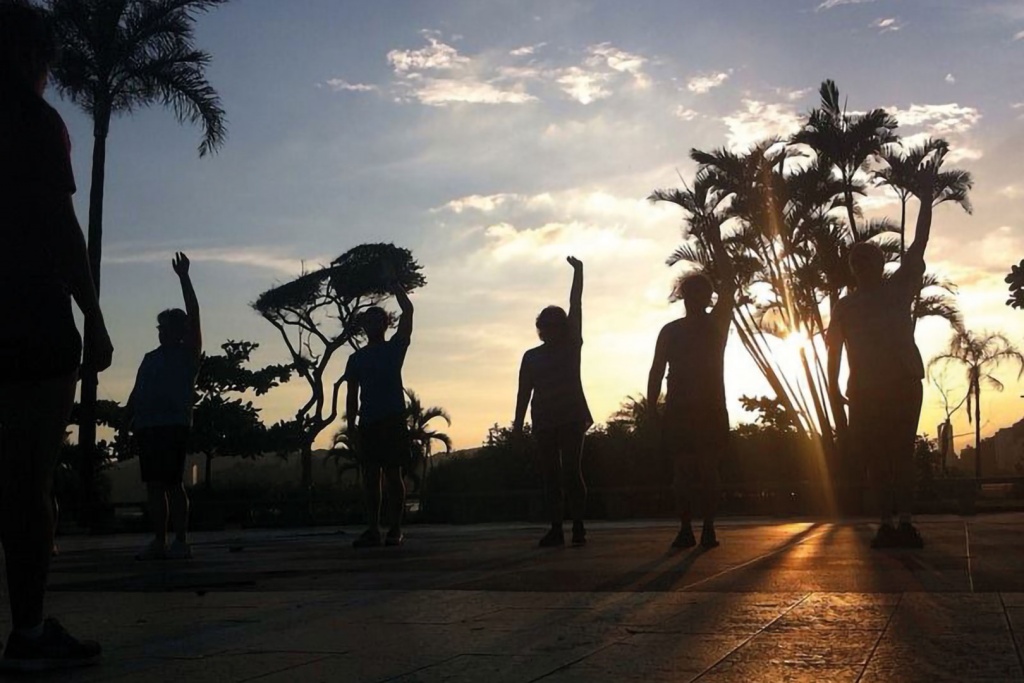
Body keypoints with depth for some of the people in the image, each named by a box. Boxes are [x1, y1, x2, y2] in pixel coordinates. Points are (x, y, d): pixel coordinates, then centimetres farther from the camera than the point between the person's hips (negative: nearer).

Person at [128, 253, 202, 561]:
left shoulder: (189, 353, 4)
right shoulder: (150, 358, 22)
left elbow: (193, 313, -4)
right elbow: (136, 392, 21)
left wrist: (184, 277, -6)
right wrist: (130, 417, 6)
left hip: (174, 425, -6)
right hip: (147, 426, 7)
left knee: (172, 483, -10)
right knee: (154, 485, 5)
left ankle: (181, 541, -7)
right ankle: (159, 542, 8)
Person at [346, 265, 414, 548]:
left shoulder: (395, 347, 7)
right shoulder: (356, 358, 14)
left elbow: (408, 311, -2)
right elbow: (352, 395, 13)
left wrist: (394, 283, 0)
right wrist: (352, 426, 5)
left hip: (393, 421, -3)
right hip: (368, 423, 3)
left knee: (393, 474, -3)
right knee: (370, 477, 1)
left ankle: (396, 529, 1)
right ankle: (372, 529, 3)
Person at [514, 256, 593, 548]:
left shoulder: (571, 346, 7)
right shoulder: (531, 356, 12)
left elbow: (576, 307, 2)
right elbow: (524, 392, 9)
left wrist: (578, 273, -2)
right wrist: (518, 423, 0)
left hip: (572, 418, -2)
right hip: (544, 422, 2)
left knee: (571, 471, -8)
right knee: (551, 475, 1)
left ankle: (579, 528, -7)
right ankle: (556, 529, 2)